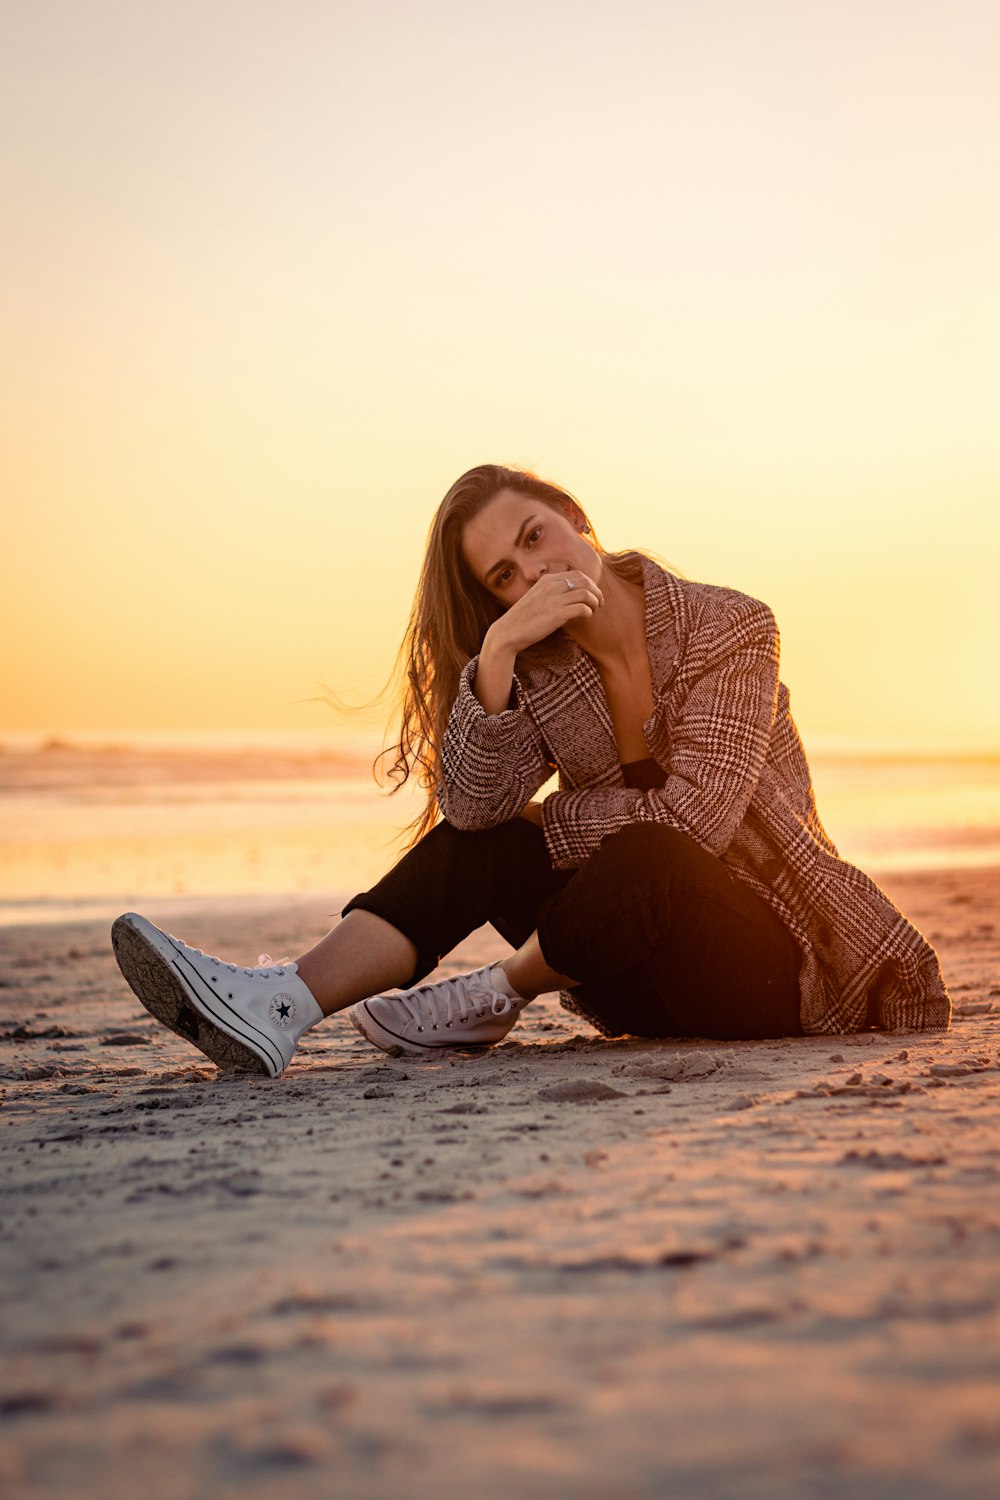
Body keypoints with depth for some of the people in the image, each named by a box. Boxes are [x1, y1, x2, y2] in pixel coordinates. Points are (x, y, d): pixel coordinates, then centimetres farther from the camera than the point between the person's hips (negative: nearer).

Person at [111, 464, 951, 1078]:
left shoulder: (730, 629, -11)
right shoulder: (542, 671, 3)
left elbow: (696, 817, -21)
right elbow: (471, 801, -15)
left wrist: (542, 822, -10)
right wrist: (496, 650, -26)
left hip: (776, 965, -5)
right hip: (654, 987, 5)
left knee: (646, 859, -35)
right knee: (479, 840, -14)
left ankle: (491, 1000, -10)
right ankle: (281, 1006, -29)